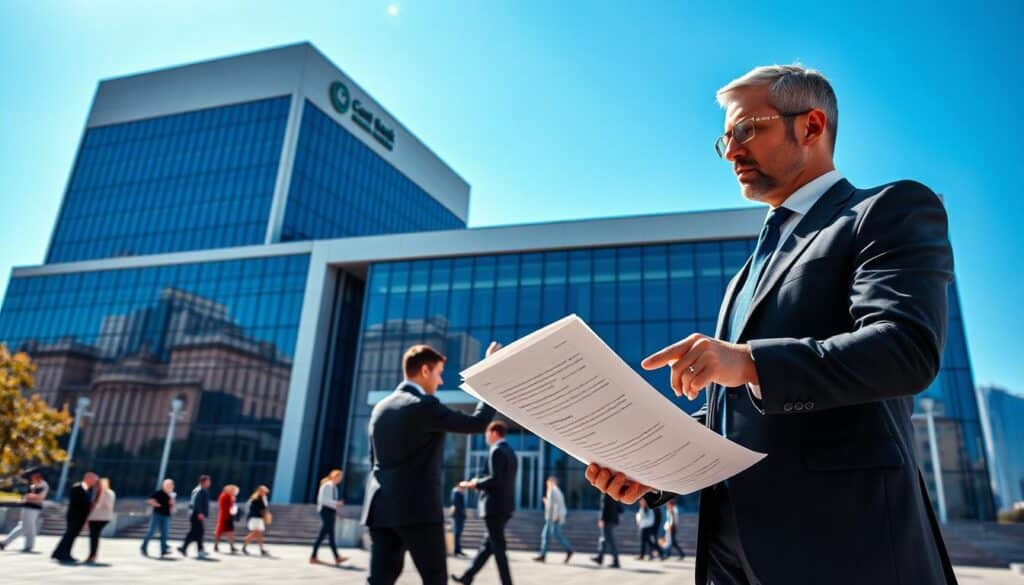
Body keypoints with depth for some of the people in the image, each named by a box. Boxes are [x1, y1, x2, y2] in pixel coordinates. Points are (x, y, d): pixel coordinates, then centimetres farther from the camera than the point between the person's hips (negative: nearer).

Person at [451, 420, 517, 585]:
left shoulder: (497, 450, -13)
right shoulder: (510, 452, 16)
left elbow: (495, 479, -23)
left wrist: (476, 483, -8)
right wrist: (480, 483, 14)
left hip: (495, 506, -10)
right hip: (504, 505, 10)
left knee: (498, 547, -4)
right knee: (487, 544, 15)